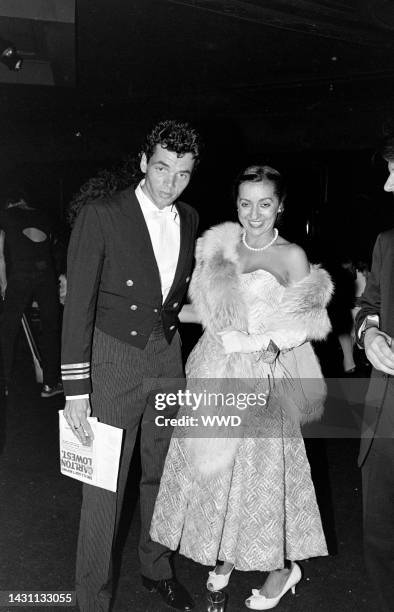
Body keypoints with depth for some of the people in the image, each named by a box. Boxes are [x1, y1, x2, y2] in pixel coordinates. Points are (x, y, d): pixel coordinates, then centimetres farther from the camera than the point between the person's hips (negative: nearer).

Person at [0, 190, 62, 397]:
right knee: (51, 328, 8)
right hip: (46, 273, 2)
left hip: (19, 274, -2)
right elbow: (49, 246, 16)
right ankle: (50, 384, 11)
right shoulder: (42, 216, 22)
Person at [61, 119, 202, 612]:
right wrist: (76, 390, -15)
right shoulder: (100, 216, -13)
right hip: (114, 361, -5)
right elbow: (78, 306, -14)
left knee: (160, 473, 19)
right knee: (104, 484, 4)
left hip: (167, 357, 5)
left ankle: (156, 568, 42)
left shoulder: (189, 220, 4)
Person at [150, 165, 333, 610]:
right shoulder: (219, 248, 6)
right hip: (216, 373, 5)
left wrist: (273, 342, -22)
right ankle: (226, 554, 35)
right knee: (214, 463, 12)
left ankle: (283, 565, 28)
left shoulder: (292, 256, -6)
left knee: (263, 465, 4)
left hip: (264, 378, -4)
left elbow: (302, 324, -6)